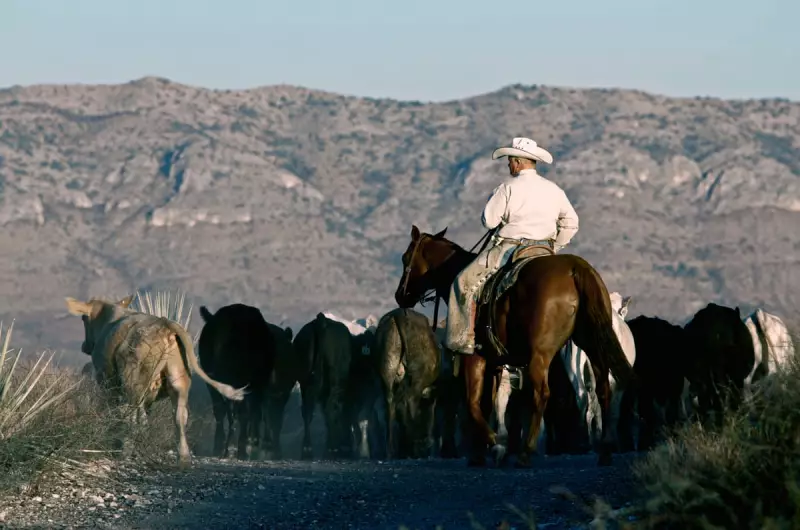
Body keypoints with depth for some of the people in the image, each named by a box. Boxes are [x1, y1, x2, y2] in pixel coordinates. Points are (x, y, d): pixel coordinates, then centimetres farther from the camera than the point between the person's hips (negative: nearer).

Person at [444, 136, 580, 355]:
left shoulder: (508, 188, -9)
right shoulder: (554, 190, 8)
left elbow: (488, 220, -10)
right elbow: (571, 224, 13)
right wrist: (554, 248, 20)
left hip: (510, 249, -6)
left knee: (467, 282, 2)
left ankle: (465, 339, -4)